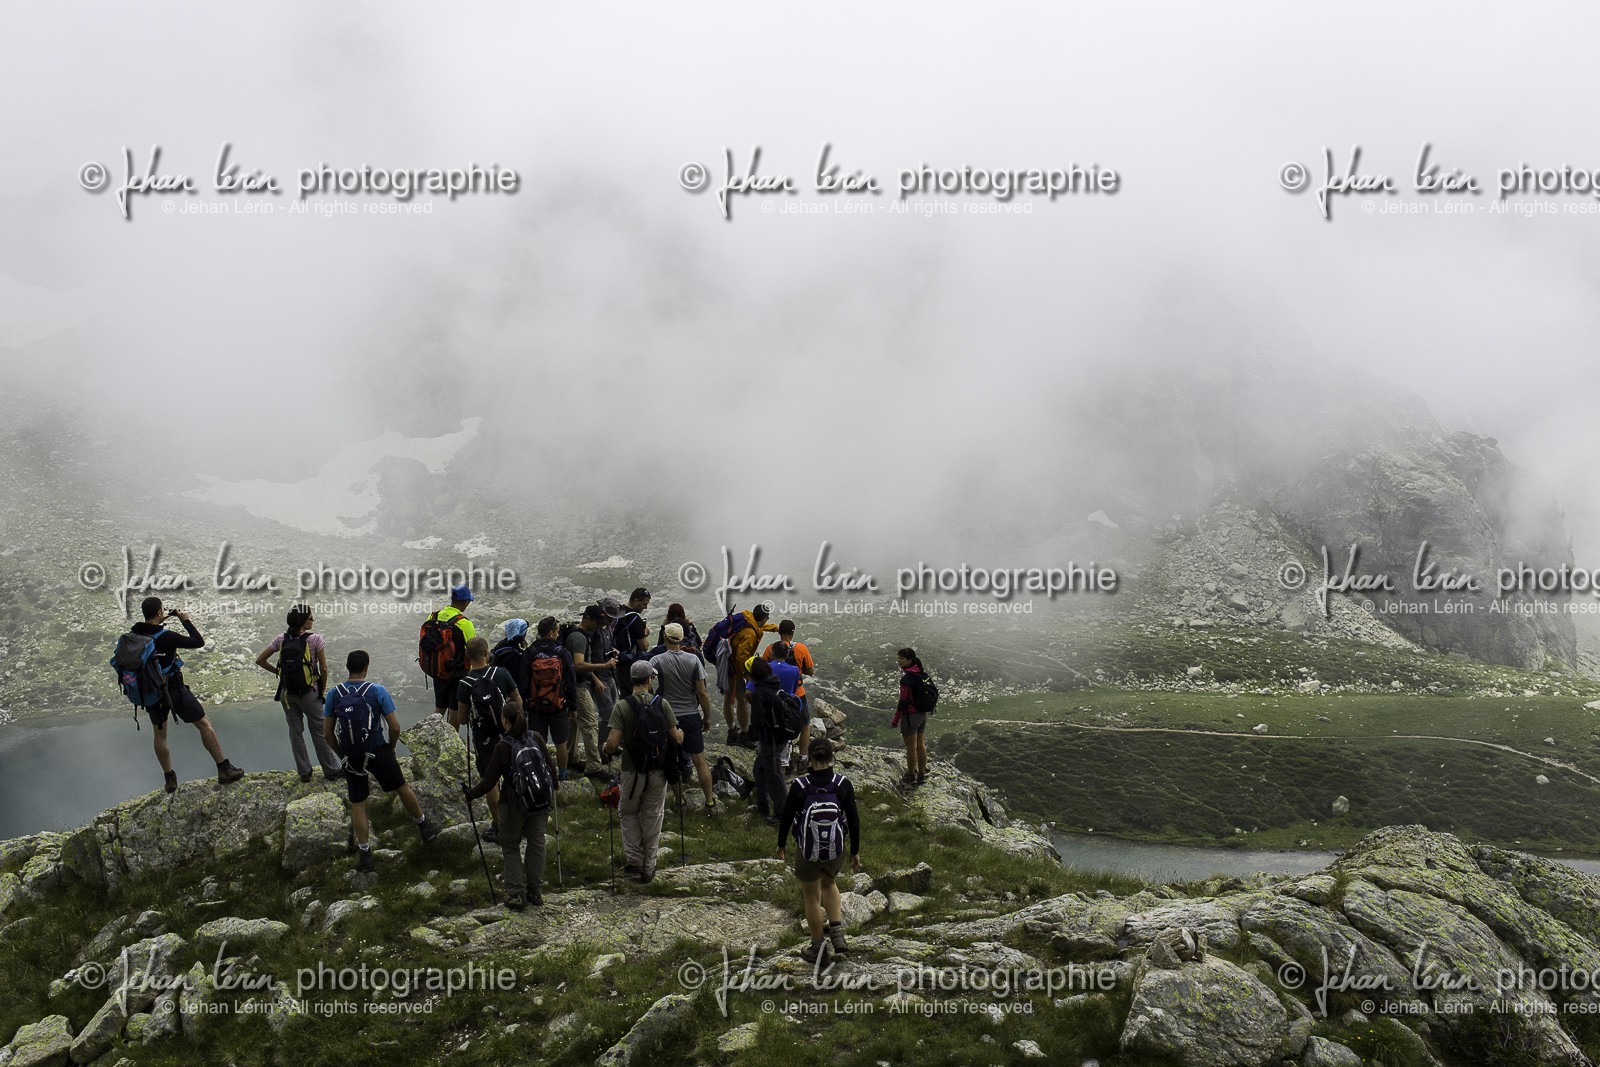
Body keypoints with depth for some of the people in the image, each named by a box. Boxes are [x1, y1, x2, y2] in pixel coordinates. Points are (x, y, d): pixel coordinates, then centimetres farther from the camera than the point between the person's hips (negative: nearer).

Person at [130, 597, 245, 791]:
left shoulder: (134, 635, -6)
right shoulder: (166, 636, -23)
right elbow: (198, 642, -16)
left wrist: (158, 623, 13)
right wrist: (186, 621, -7)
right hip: (174, 690, -6)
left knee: (159, 734, 18)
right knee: (204, 725, 5)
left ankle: (170, 779, 21)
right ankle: (224, 769, 6)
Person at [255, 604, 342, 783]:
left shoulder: (281, 639, -4)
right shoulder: (315, 639, -15)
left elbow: (259, 661, 0)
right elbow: (323, 669, -11)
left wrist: (278, 671, 10)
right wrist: (323, 689, 4)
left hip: (287, 693, 3)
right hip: (309, 693, -3)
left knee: (295, 731, 14)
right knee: (319, 731, 10)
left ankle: (304, 772, 22)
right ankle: (331, 770, 19)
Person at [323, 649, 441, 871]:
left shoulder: (334, 694, -4)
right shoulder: (377, 691, -11)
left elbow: (327, 734, -1)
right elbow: (395, 727, -11)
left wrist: (343, 755, 13)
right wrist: (391, 747, 8)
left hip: (351, 758, 2)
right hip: (378, 752, -2)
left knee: (357, 804, 13)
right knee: (401, 788, 18)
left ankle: (364, 853, 15)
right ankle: (424, 826, 34)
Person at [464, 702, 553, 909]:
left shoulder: (502, 747, -18)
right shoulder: (536, 739, -7)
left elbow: (489, 782, -12)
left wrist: (470, 795, 4)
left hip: (513, 803, -4)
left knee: (511, 847, 11)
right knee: (536, 844, 14)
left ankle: (516, 894, 8)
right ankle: (535, 892, 20)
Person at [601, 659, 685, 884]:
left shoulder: (622, 706, -12)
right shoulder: (662, 704, -8)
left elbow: (613, 743, -17)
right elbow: (677, 739, -5)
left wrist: (604, 750, 5)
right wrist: (681, 734, 18)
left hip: (632, 772, -1)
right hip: (658, 772, 1)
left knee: (628, 814, 20)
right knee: (652, 817, 14)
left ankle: (634, 860, 16)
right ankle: (649, 867, 19)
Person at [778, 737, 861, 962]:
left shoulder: (800, 786, -19)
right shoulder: (843, 785, -15)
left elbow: (786, 817, -8)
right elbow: (853, 820, -8)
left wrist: (781, 844, 10)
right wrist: (855, 852, 6)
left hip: (807, 852, -2)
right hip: (836, 851, 2)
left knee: (812, 898, 19)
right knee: (829, 884, 32)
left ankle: (817, 948, 32)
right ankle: (836, 931, 19)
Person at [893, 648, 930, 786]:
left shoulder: (906, 679, -24)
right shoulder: (922, 674, 2)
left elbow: (903, 702, -22)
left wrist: (895, 720, -12)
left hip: (910, 716, -8)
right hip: (923, 715, 8)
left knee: (911, 749, 8)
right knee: (920, 746, 18)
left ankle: (911, 778, 21)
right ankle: (922, 775, 30)